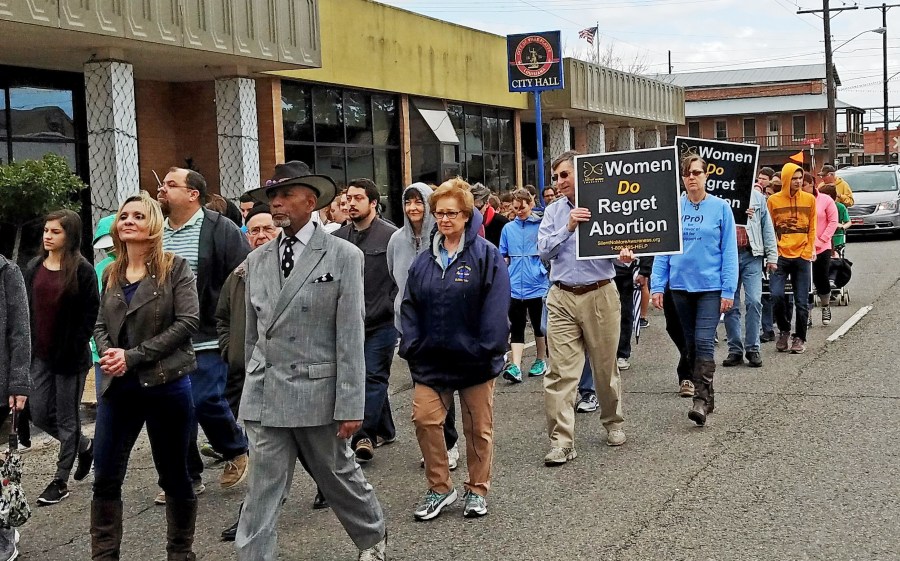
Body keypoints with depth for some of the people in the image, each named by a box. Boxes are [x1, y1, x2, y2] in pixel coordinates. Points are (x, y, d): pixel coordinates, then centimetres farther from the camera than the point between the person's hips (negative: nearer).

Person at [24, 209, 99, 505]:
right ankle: (85, 446, 33)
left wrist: (74, 349, -15)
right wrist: (27, 347, 4)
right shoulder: (34, 267, 8)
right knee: (40, 414, 9)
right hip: (40, 356, 6)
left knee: (67, 417, 3)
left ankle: (61, 481, 13)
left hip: (70, 357, -6)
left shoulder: (82, 270, -9)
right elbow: (25, 309, 11)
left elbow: (90, 314, -11)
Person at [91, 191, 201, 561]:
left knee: (174, 477, 8)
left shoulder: (175, 268, -4)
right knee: (105, 478, 5)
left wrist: (134, 356, -17)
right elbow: (101, 325, 15)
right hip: (118, 387, 4)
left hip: (166, 384, -4)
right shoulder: (111, 274, 10)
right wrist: (107, 354, -9)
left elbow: (188, 321, -13)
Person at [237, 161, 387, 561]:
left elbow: (350, 336, -10)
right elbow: (252, 334, 14)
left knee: (338, 476, 15)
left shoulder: (343, 256, -6)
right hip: (264, 394, 3)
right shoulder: (257, 260, 8)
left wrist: (350, 406, -12)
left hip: (317, 392, -3)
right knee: (263, 490, 2)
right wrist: (253, 388, 14)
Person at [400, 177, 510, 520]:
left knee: (478, 427, 8)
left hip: (473, 360, -4)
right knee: (424, 419, -4)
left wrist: (487, 349, -18)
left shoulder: (486, 256, -8)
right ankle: (439, 488, 13)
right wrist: (411, 347, -3)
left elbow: (496, 307, -13)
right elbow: (410, 306, 7)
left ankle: (477, 491, 24)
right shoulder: (424, 261, 7)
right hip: (432, 360, 4)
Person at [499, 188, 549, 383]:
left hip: (537, 285, -2)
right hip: (515, 287, 2)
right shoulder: (508, 228, 7)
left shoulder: (541, 225, -5)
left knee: (539, 325, 12)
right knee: (516, 328, 0)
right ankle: (515, 367, -4)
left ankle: (541, 361, 26)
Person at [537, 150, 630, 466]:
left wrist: (624, 256, -22)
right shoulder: (553, 212, 9)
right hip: (562, 298, 2)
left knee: (605, 366, 11)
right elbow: (543, 250, 0)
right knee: (560, 371, -5)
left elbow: (620, 245, 0)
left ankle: (613, 423, 33)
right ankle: (561, 441, -4)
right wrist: (568, 228, -13)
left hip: (600, 295, -1)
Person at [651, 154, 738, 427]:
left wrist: (728, 290, -9)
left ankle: (701, 399, -11)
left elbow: (729, 251, -3)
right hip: (680, 285, 4)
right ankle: (707, 394, 24)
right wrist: (657, 286, 0)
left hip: (710, 286, -4)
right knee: (691, 343, 11)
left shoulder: (720, 208, -3)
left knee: (704, 342, -12)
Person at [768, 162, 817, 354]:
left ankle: (799, 338, 15)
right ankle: (784, 330, 10)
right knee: (777, 295, -13)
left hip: (802, 257, 1)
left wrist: (808, 251, -1)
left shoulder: (809, 199, 6)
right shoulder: (773, 200, 2)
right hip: (781, 256, -1)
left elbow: (812, 228, 8)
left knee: (801, 301, 3)